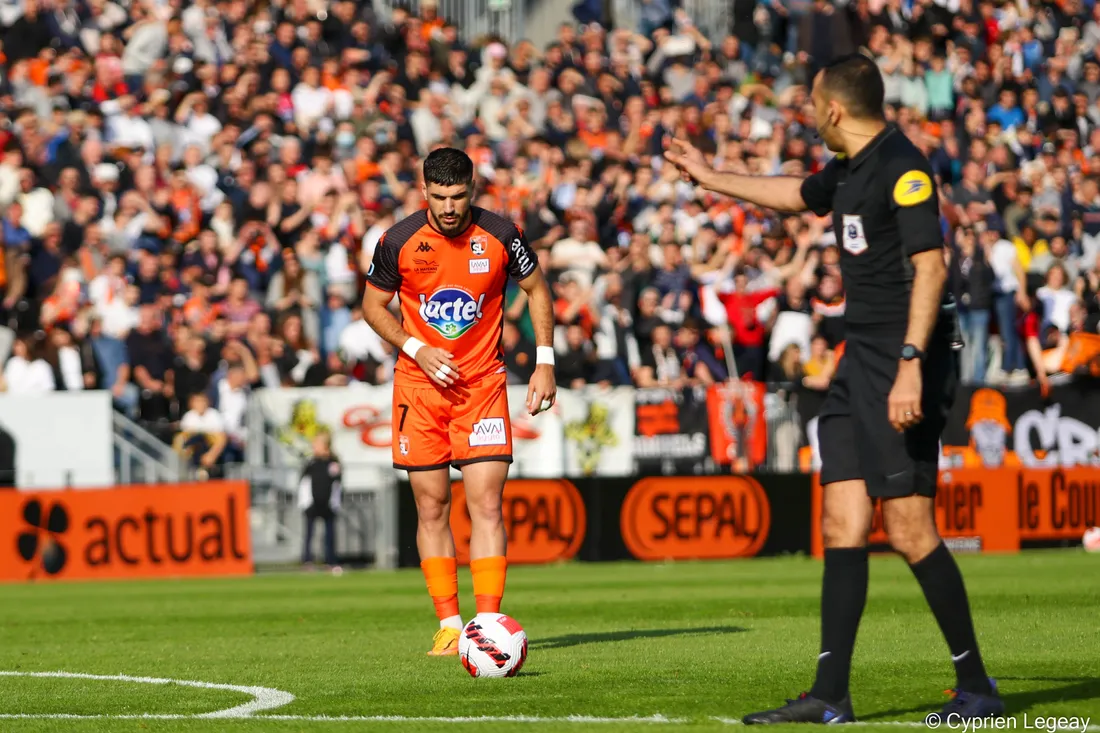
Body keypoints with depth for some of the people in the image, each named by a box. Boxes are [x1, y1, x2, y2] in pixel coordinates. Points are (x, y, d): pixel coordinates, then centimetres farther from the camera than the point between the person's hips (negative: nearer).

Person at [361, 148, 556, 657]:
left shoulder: (500, 236, -8)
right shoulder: (399, 242, -7)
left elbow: (537, 290, 8)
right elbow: (373, 305, 6)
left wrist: (545, 362, 1)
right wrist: (416, 349, -9)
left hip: (483, 384, -1)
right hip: (420, 385, 1)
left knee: (487, 505, -10)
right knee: (432, 507, 1)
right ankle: (448, 625, 9)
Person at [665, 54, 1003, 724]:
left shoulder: (902, 168, -13)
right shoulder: (850, 170, 16)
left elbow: (931, 266, -20)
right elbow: (796, 194, 38)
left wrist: (911, 364, -27)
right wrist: (710, 177, 50)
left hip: (904, 364, -9)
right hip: (861, 359, 9)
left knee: (910, 531, -11)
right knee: (843, 525, 4)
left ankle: (976, 686, -2)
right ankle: (830, 696, 4)